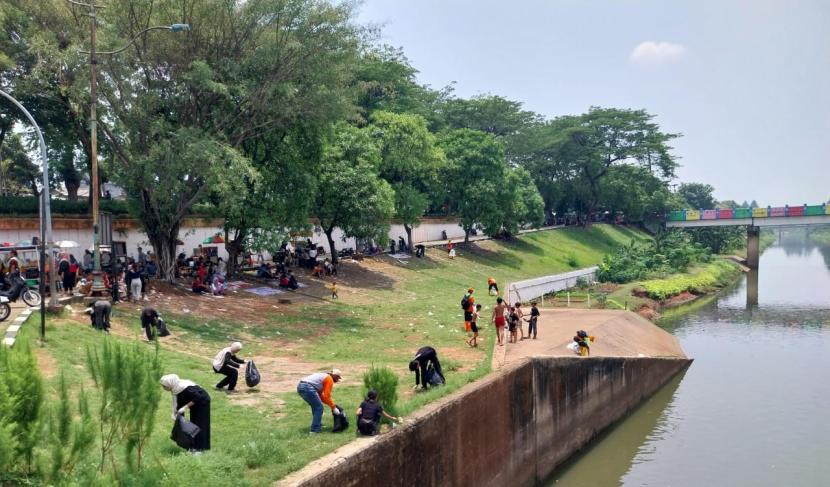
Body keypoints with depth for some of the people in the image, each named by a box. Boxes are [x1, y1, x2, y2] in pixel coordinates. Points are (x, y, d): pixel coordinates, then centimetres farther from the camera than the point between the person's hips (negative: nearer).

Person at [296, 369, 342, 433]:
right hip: (307, 388, -10)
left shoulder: (324, 376, 29)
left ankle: (318, 425, 31)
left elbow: (320, 395, 32)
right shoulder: (329, 379, 3)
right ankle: (315, 429, 1)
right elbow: (326, 396, -2)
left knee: (315, 406, 24)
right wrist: (333, 407, 7)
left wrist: (330, 404, 27)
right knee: (319, 408, 1)